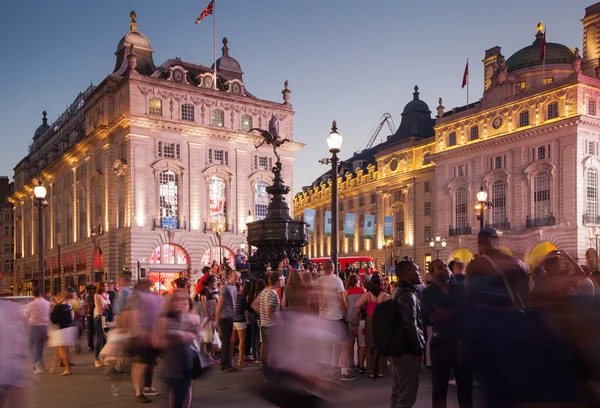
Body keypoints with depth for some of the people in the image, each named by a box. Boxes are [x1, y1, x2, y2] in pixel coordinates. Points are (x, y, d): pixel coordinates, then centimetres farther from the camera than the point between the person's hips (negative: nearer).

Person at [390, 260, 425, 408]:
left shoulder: (399, 292, 14)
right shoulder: (408, 295, -17)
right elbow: (411, 327, -23)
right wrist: (419, 349, -15)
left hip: (398, 348, 10)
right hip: (408, 351, -10)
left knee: (397, 393, 17)